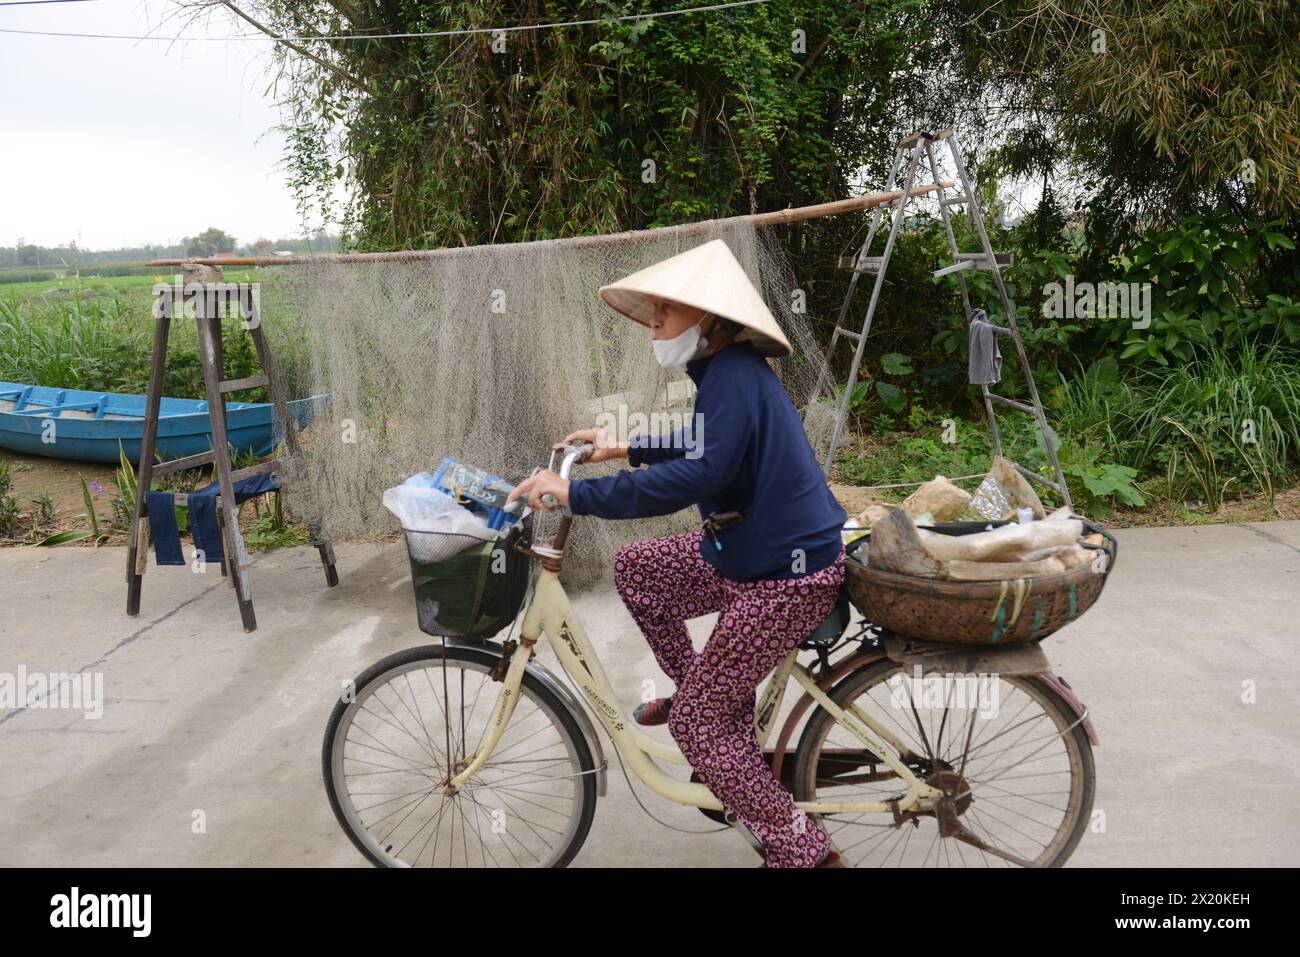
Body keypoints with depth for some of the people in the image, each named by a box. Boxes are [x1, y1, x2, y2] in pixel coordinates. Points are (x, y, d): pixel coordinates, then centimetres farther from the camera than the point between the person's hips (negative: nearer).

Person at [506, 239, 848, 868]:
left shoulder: (733, 377, -22)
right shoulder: (724, 371, 9)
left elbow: (696, 474, -34)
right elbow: (701, 447, 27)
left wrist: (576, 494, -32)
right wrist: (626, 447, 24)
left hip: (787, 576, -10)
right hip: (749, 550, 10)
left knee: (696, 723, -3)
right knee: (634, 568, 16)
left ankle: (802, 852, 11)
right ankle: (702, 691, 28)